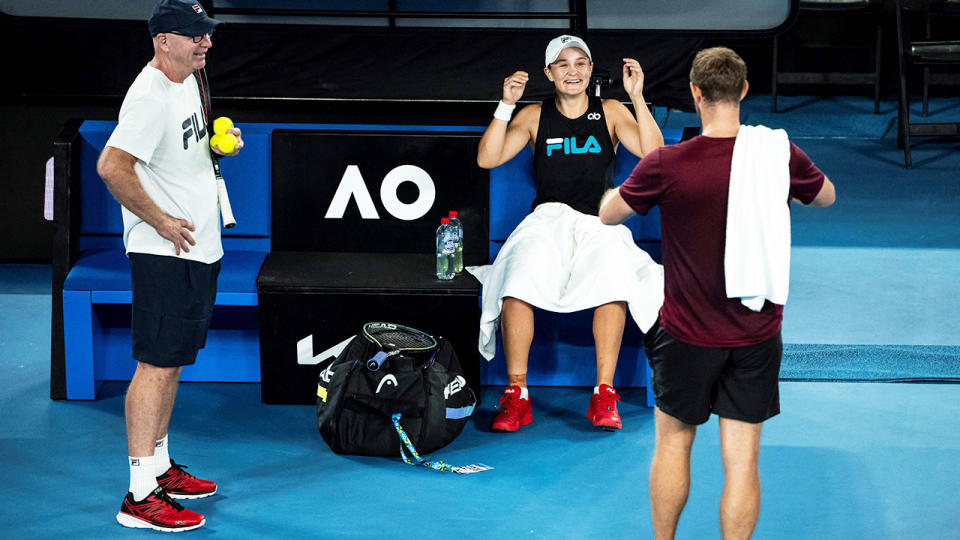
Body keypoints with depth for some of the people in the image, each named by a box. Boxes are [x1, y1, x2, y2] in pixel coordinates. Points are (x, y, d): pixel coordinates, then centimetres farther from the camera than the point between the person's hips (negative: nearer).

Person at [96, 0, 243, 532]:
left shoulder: (188, 80, 11)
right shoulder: (151, 96, -20)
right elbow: (111, 166, -29)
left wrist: (222, 142, 9)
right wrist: (161, 221, -22)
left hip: (199, 248, 10)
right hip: (166, 254, -10)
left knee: (172, 361, 17)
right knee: (156, 364, -9)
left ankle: (160, 467, 28)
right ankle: (140, 495, -7)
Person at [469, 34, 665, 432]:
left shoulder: (610, 113, 13)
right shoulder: (534, 116, 13)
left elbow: (653, 154, -1)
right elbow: (487, 159, 2)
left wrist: (637, 98, -9)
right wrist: (507, 105, -8)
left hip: (600, 223, 0)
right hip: (548, 219, 0)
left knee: (613, 281, -34)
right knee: (518, 281, -32)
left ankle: (603, 396, -31)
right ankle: (516, 394, -26)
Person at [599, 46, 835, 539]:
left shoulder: (666, 165, -17)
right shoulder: (780, 153, -9)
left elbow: (608, 215, 0)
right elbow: (826, 196, 13)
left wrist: (617, 187, 21)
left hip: (687, 333, -1)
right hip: (757, 335, 2)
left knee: (673, 443, 17)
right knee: (741, 461, 4)